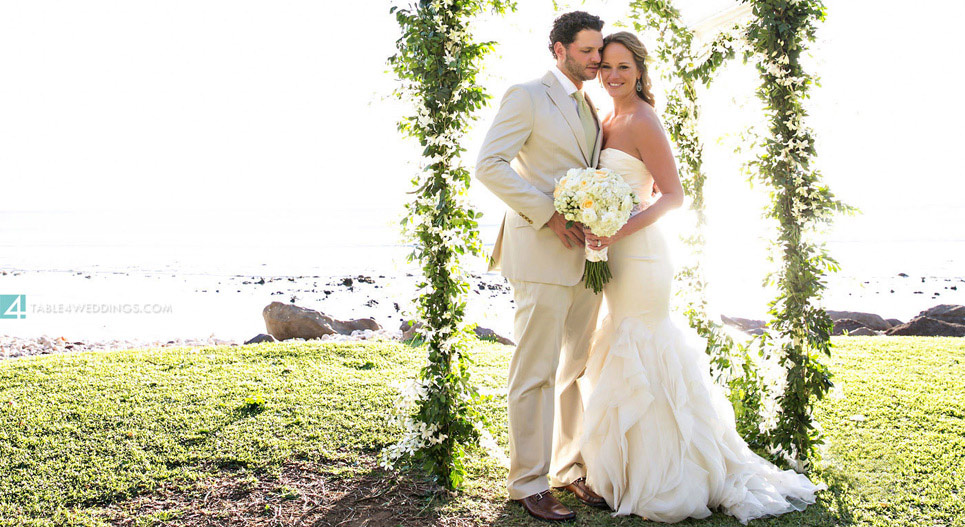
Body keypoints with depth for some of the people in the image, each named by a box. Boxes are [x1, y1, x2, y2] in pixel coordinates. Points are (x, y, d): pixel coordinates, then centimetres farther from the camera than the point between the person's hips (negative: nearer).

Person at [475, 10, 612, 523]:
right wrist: (548, 215, -18)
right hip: (541, 254, -8)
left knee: (580, 367, 13)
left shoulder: (589, 108, 19)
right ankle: (528, 481, 7)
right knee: (536, 372, -3)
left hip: (584, 254, 8)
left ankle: (571, 469, 25)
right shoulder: (527, 96, -5)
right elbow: (489, 164, -15)